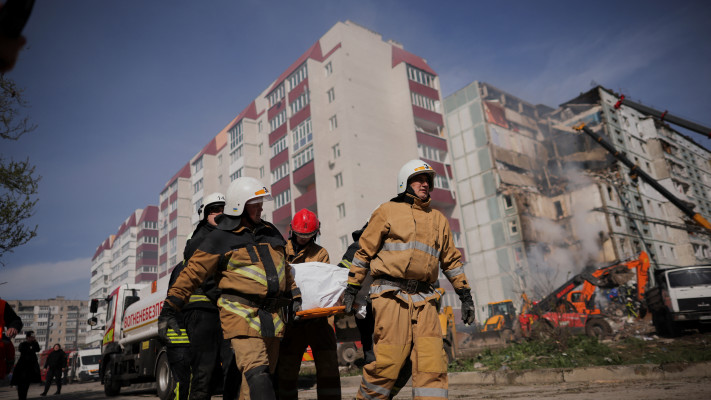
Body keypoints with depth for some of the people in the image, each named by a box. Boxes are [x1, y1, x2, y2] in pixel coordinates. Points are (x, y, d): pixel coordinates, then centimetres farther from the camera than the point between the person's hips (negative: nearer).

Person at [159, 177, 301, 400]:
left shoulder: (271, 232, 16)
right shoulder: (221, 238, -2)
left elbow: (284, 270, 25)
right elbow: (192, 273, -1)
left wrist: (295, 297, 18)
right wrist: (169, 308, -4)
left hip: (272, 316, 6)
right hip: (241, 314, -6)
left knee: (265, 374, 10)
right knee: (257, 373, -18)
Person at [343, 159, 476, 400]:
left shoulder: (438, 220, 21)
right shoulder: (388, 211, 8)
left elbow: (451, 260, 24)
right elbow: (364, 251, 7)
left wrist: (465, 296, 18)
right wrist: (351, 289, 3)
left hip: (424, 299, 5)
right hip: (392, 295, -4)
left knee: (433, 363, -4)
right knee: (387, 362, -7)